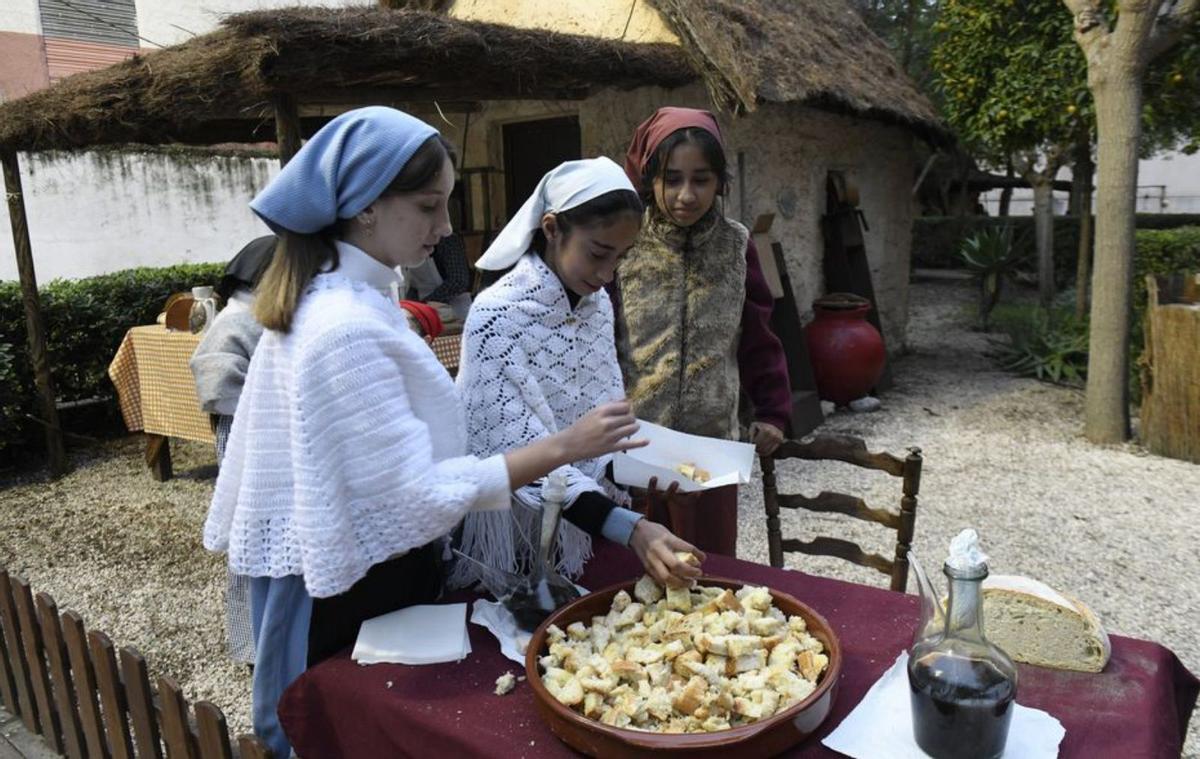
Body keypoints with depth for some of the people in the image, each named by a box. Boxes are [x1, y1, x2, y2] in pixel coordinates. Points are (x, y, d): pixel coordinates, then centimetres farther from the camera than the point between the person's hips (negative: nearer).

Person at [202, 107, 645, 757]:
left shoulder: (333, 296, 4)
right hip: (358, 593, -9)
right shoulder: (347, 329, -28)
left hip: (347, 571, 9)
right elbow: (420, 495, -27)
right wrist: (563, 447, -26)